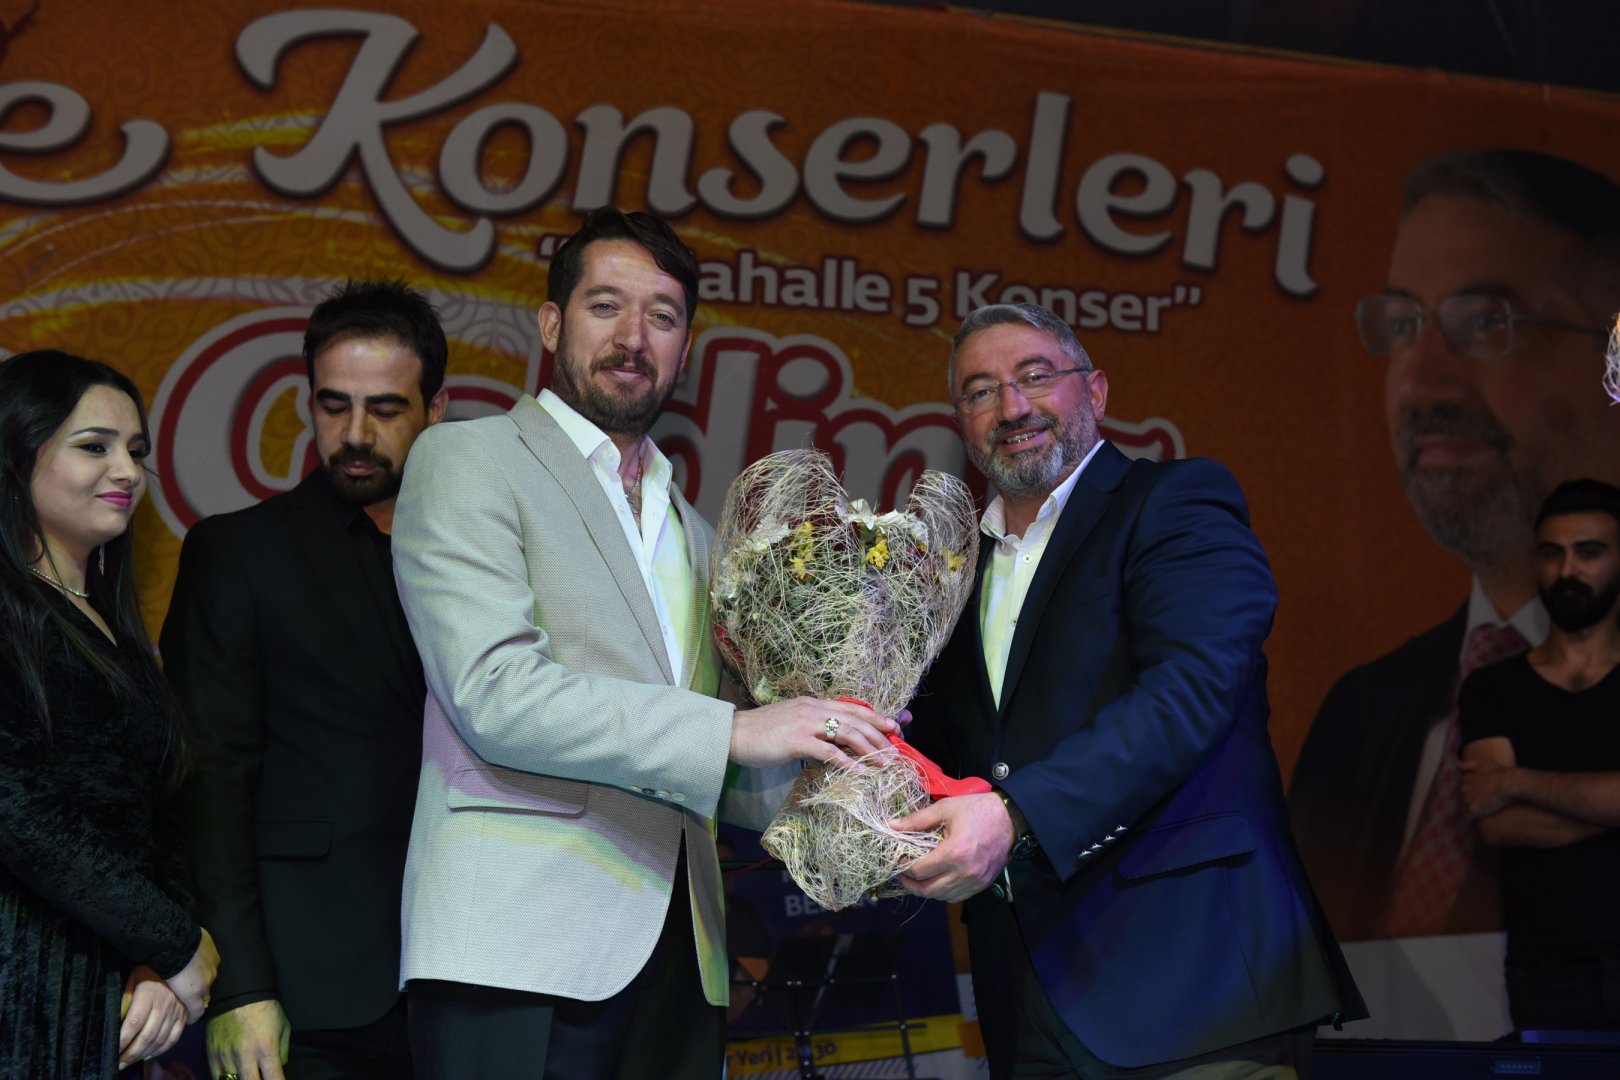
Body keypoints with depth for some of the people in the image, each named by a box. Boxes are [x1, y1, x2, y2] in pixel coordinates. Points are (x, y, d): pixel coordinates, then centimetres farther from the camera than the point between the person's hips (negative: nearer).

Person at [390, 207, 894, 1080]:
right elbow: (497, 694, -12)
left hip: (675, 951, 6)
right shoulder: (466, 461, 3)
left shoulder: (689, 530, 24)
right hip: (522, 940, -6)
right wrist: (733, 730, -15)